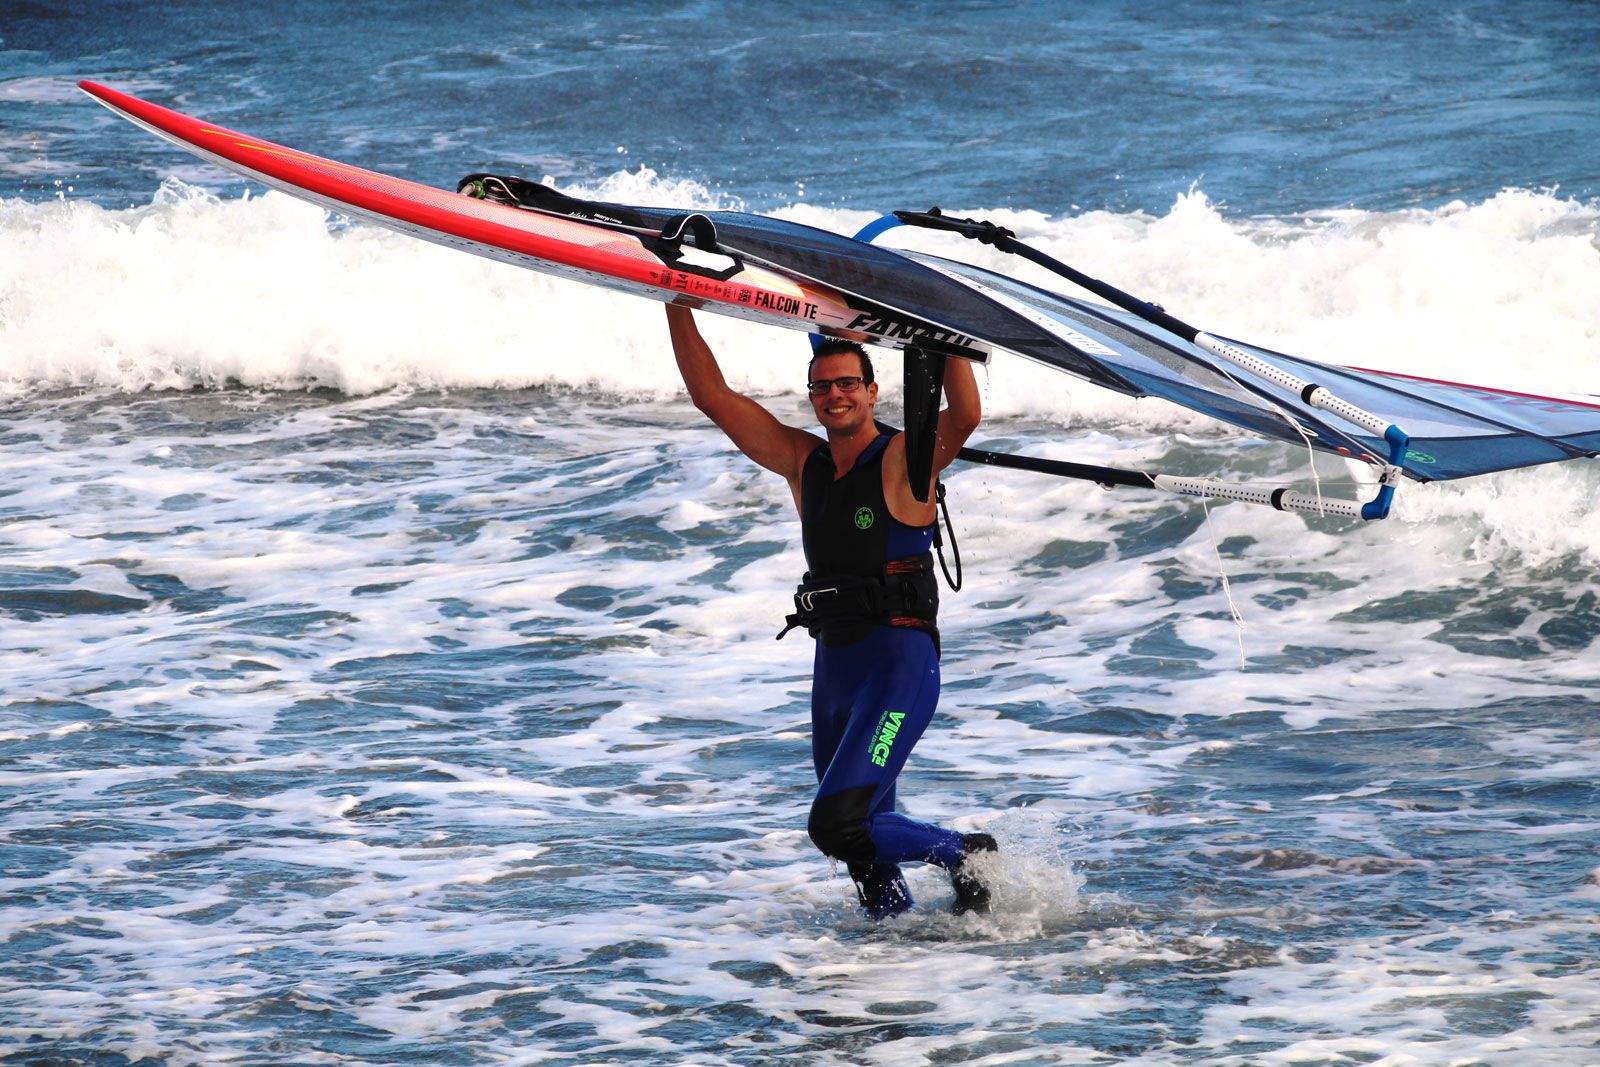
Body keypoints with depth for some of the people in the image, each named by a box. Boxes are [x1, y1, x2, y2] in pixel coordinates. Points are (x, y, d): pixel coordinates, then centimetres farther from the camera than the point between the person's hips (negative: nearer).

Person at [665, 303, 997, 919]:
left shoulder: (904, 460, -7)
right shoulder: (802, 462, 10)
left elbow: (966, 415, -28)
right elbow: (712, 395, 10)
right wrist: (678, 306, 3)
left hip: (900, 666, -7)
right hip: (834, 669, 7)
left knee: (836, 825, -19)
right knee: (864, 835, 12)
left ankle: (966, 855, 1)